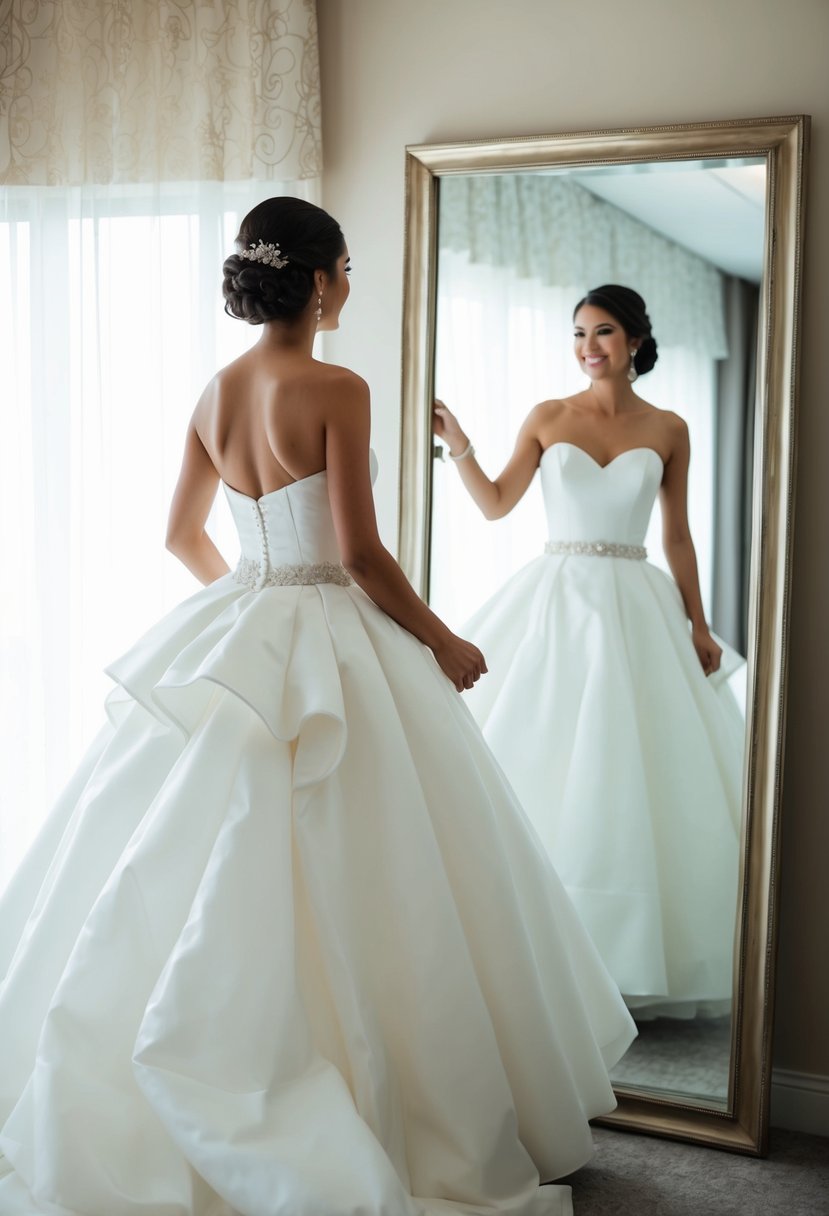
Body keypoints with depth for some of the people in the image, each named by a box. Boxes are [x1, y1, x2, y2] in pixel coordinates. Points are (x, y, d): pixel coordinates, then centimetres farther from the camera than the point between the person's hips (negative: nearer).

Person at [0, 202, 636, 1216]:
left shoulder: (214, 395, 7)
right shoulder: (335, 390, -13)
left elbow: (183, 536, 16)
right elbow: (359, 552, -16)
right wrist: (442, 643, -4)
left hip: (232, 639, 7)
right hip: (330, 645, -7)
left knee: (217, 884, 14)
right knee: (332, 891, 1)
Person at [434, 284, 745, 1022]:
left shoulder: (668, 430, 6)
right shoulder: (548, 418, 5)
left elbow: (678, 537, 7)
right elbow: (496, 504, 3)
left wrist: (698, 625, 3)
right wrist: (457, 444, -10)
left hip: (635, 606, 0)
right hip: (556, 600, 0)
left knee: (632, 773, 0)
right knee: (542, 762, -2)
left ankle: (634, 951, 13)